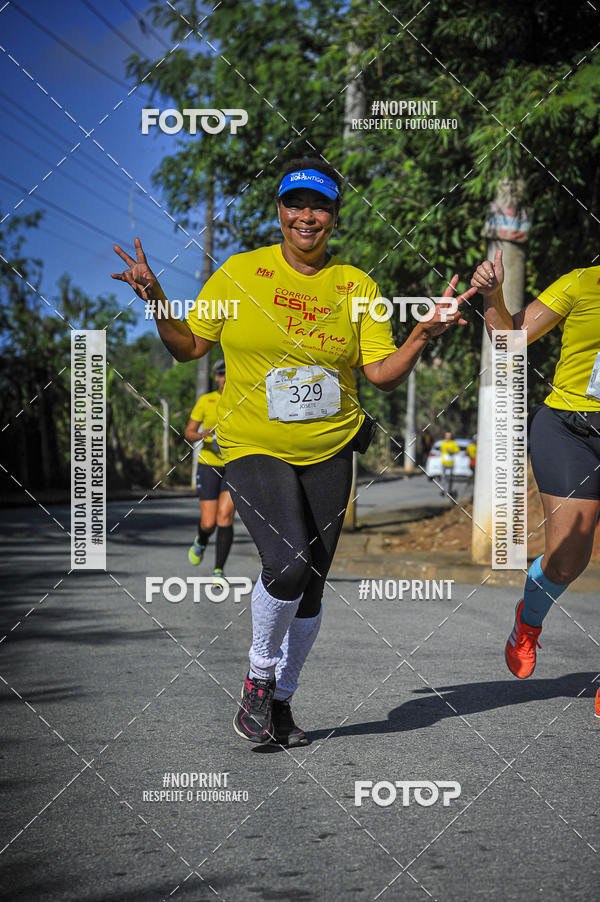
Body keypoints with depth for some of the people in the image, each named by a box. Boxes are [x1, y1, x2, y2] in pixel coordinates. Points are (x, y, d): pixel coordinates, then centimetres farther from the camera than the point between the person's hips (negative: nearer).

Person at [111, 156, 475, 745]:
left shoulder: (356, 285, 4)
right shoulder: (239, 273, -1)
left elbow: (382, 374, 2)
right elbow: (189, 346, 4)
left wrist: (423, 335, -13)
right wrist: (156, 303, -12)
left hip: (330, 453, 3)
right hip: (253, 449, -3)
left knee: (309, 589, 6)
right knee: (288, 565, -23)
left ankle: (281, 698, 27)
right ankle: (259, 676, 2)